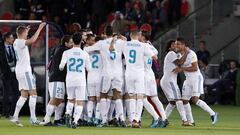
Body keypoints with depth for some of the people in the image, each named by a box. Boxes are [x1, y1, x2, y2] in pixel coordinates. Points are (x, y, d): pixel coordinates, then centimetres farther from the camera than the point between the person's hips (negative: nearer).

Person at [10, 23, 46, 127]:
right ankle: (33, 118, -8)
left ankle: (15, 117, 3)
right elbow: (32, 40, -32)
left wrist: (26, 30, 39)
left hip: (20, 70, 10)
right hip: (24, 70, -10)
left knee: (24, 95, 10)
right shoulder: (20, 42, -15)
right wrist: (39, 29, -25)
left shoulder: (16, 42, 13)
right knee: (33, 94, -7)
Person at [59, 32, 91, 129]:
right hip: (81, 81, -1)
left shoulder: (67, 53, -3)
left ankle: (68, 114, -5)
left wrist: (61, 68, 13)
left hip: (70, 80, 1)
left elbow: (61, 65, -11)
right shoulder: (85, 54, 0)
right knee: (80, 102, 1)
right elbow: (88, 69, 6)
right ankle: (75, 121, -15)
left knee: (71, 100, 21)